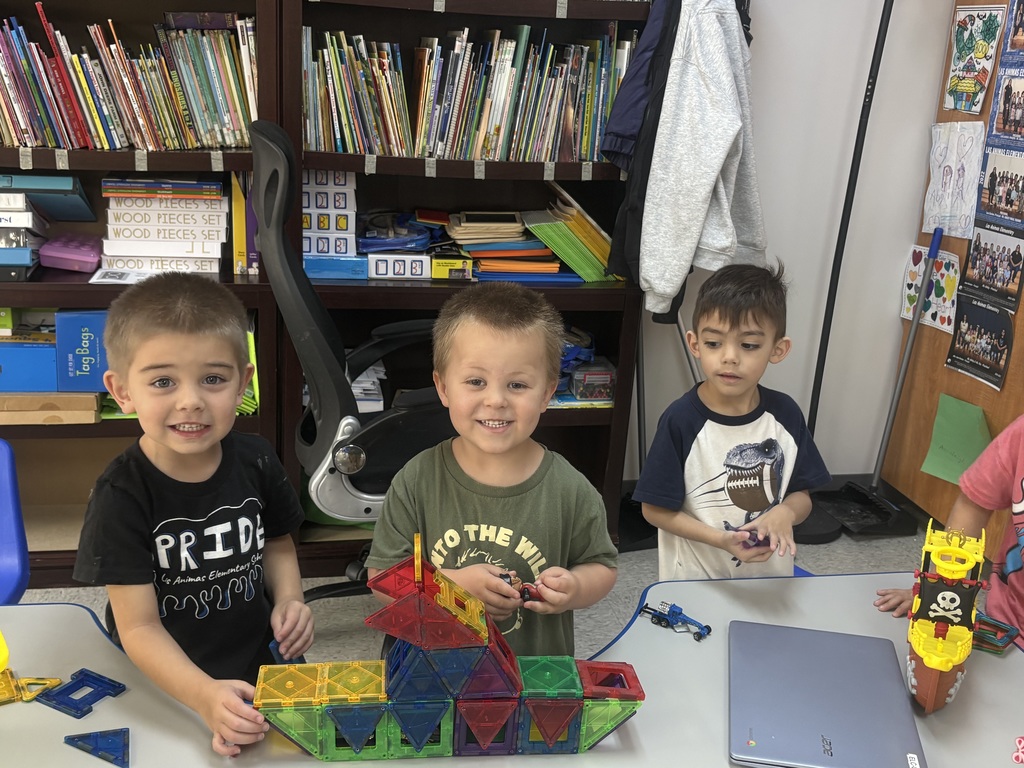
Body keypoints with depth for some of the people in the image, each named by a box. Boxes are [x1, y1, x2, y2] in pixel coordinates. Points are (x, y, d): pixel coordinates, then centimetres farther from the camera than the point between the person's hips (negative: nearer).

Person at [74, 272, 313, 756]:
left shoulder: (255, 462, -6)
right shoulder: (122, 496, -17)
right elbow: (139, 627, -18)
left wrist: (288, 600, -6)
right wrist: (204, 697, -32)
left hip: (263, 665, 3)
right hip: (166, 688, -3)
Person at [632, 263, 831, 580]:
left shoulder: (786, 414, -8)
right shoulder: (681, 420, -19)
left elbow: (801, 495, 2)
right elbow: (655, 509, -13)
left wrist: (786, 512, -19)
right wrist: (720, 539, -24)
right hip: (696, 580, -3)